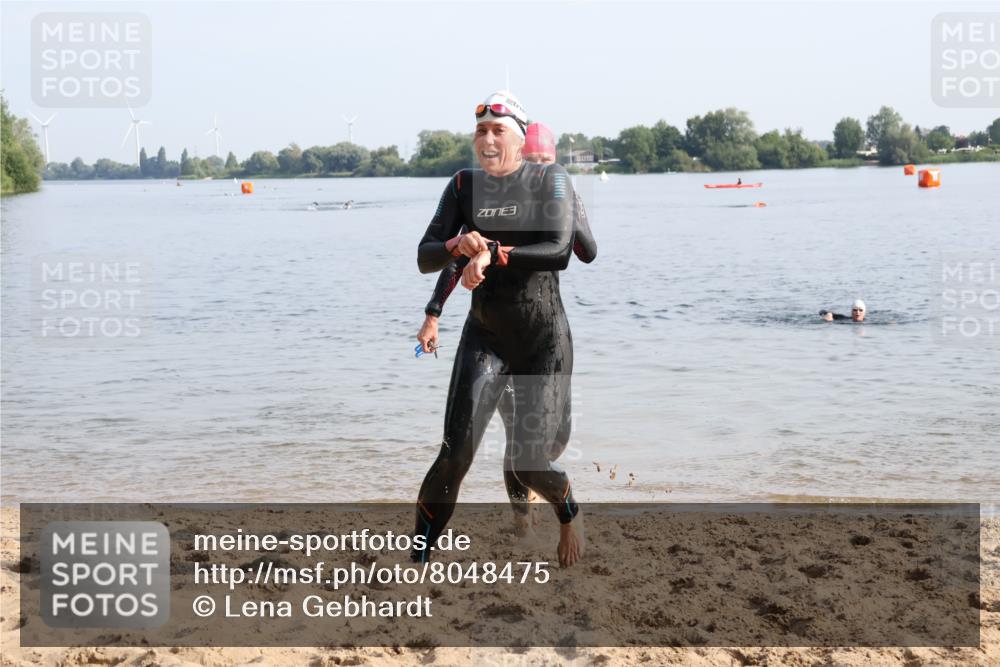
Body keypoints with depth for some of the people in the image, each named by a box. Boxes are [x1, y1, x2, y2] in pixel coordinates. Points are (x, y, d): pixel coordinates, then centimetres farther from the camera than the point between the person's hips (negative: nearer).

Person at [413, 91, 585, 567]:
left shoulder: (550, 180, -5)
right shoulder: (464, 185, 4)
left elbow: (560, 251, -20)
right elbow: (424, 258, -2)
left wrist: (493, 255, -29)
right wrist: (458, 246, -23)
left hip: (545, 337, -2)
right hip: (484, 335, 2)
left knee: (528, 463, -1)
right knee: (455, 454, -14)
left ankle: (569, 512, 34)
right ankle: (418, 560, -4)